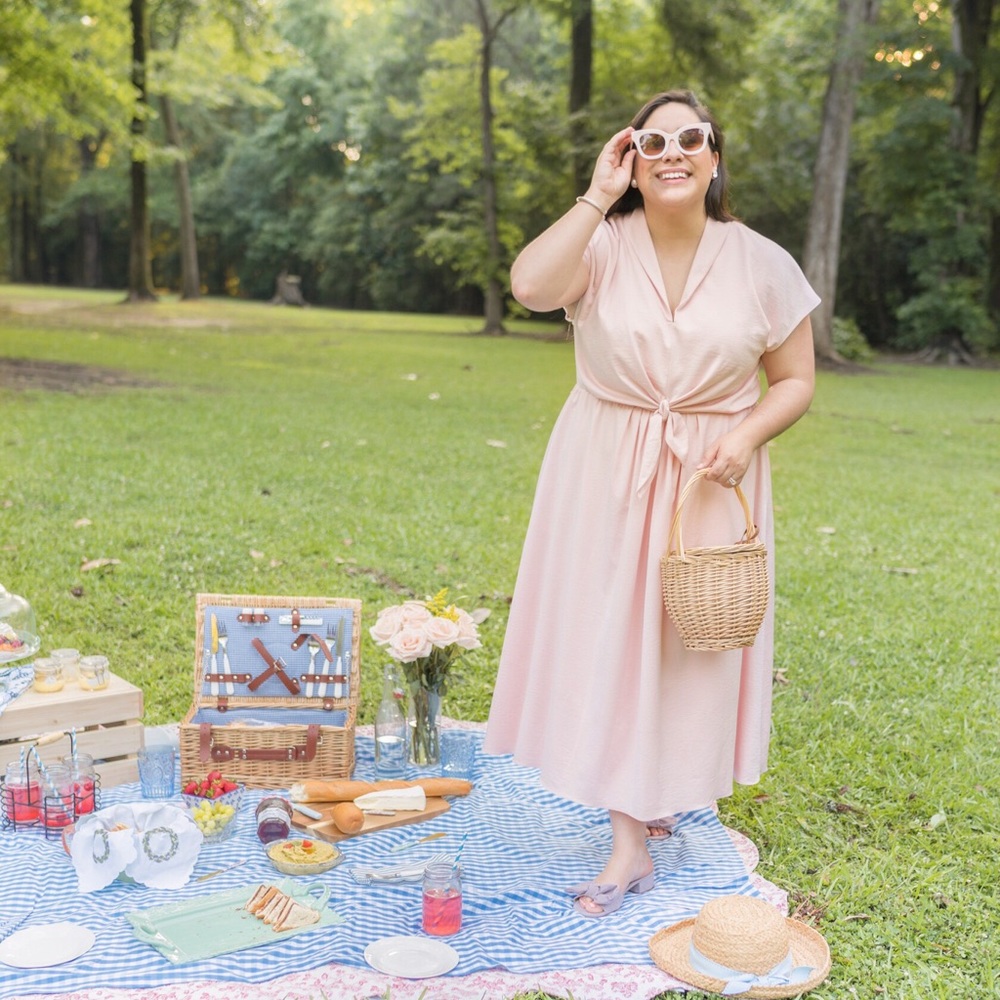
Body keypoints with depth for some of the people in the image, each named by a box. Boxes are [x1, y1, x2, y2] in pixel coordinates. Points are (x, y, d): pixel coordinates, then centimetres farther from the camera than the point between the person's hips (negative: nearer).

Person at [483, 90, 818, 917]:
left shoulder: (762, 263, -3)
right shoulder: (603, 244, -7)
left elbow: (795, 381, 3)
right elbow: (530, 286, -28)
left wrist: (747, 434, -15)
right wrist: (599, 196, -21)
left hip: (709, 481, 1)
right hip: (603, 475, 0)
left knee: (686, 646, 8)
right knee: (609, 642, 3)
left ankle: (650, 812, 27)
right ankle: (635, 832, 18)